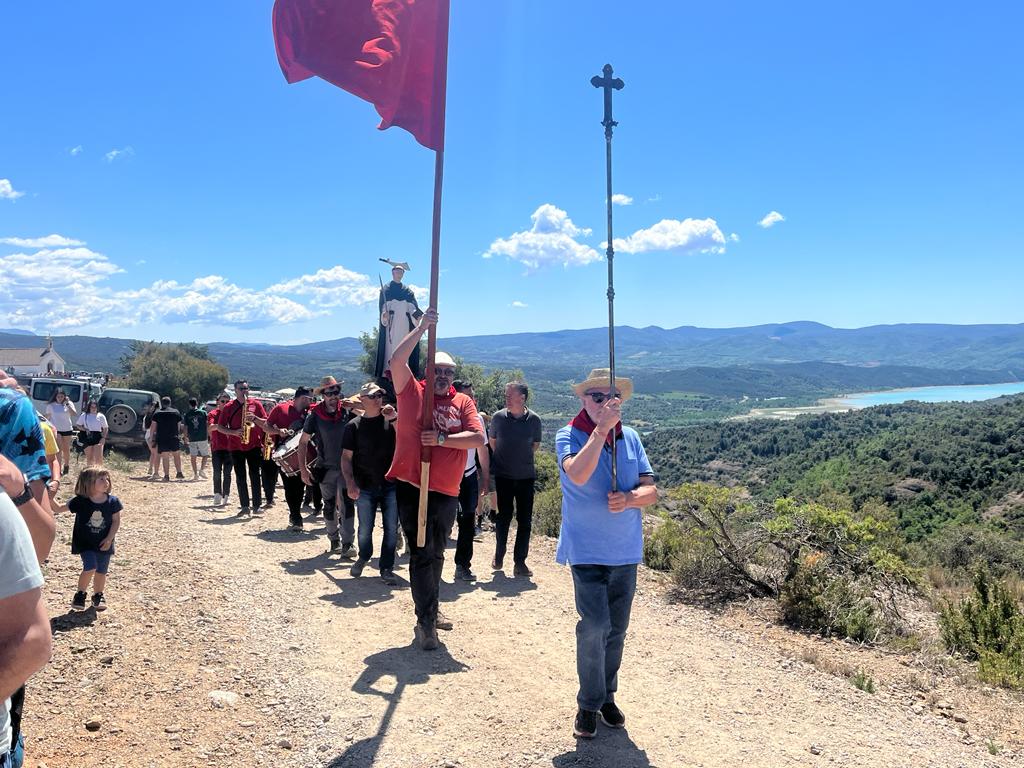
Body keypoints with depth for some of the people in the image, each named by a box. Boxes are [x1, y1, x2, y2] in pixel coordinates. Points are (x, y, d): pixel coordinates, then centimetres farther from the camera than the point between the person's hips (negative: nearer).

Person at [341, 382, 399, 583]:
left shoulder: (390, 419, 1)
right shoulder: (354, 426, 0)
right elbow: (346, 457, 0)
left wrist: (394, 419, -23)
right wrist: (350, 483, -10)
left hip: (391, 484, 0)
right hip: (365, 487, 0)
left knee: (391, 528, 1)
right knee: (365, 529, 9)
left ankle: (386, 567, 15)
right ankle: (364, 557, 36)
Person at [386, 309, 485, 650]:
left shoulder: (463, 402, 5)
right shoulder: (412, 392, 1)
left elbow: (478, 438, -7)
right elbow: (397, 361, -15)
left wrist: (441, 438, -16)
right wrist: (422, 327, -18)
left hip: (446, 491, 3)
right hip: (411, 486, -3)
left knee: (436, 554, 17)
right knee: (421, 554, -2)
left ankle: (429, 610, 35)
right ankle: (426, 621, 5)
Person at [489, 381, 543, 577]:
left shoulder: (534, 419, -6)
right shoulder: (498, 417, -5)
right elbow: (492, 441, 11)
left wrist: (523, 458, 9)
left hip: (526, 476, 0)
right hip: (503, 476, 0)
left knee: (525, 520, 1)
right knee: (503, 517, 6)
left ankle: (520, 562, 9)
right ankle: (499, 556, 23)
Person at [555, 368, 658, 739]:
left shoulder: (630, 438, 4)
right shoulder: (569, 435, -8)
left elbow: (651, 490, 2)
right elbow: (578, 475, -27)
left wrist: (629, 499, -18)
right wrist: (602, 428, -27)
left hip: (626, 550, 4)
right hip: (587, 550, -4)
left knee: (617, 629, 13)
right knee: (594, 625, -10)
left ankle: (607, 696, 32)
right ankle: (589, 703, 9)